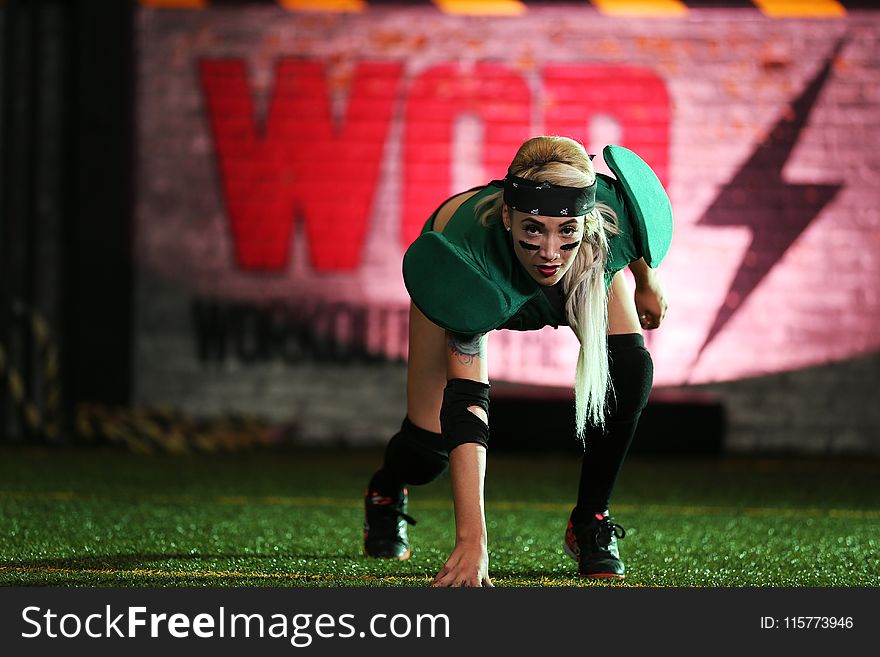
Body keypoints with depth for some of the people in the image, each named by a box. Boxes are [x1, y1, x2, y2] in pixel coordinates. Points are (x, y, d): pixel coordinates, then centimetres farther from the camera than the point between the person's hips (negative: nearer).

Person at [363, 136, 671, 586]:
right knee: (429, 446, -5)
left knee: (628, 371, -24)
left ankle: (589, 523, 0)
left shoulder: (615, 216, -42)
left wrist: (647, 283, 6)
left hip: (586, 276, 2)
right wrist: (471, 540, -56)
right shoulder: (472, 252, -48)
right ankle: (385, 494, 34)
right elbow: (465, 406, -50)